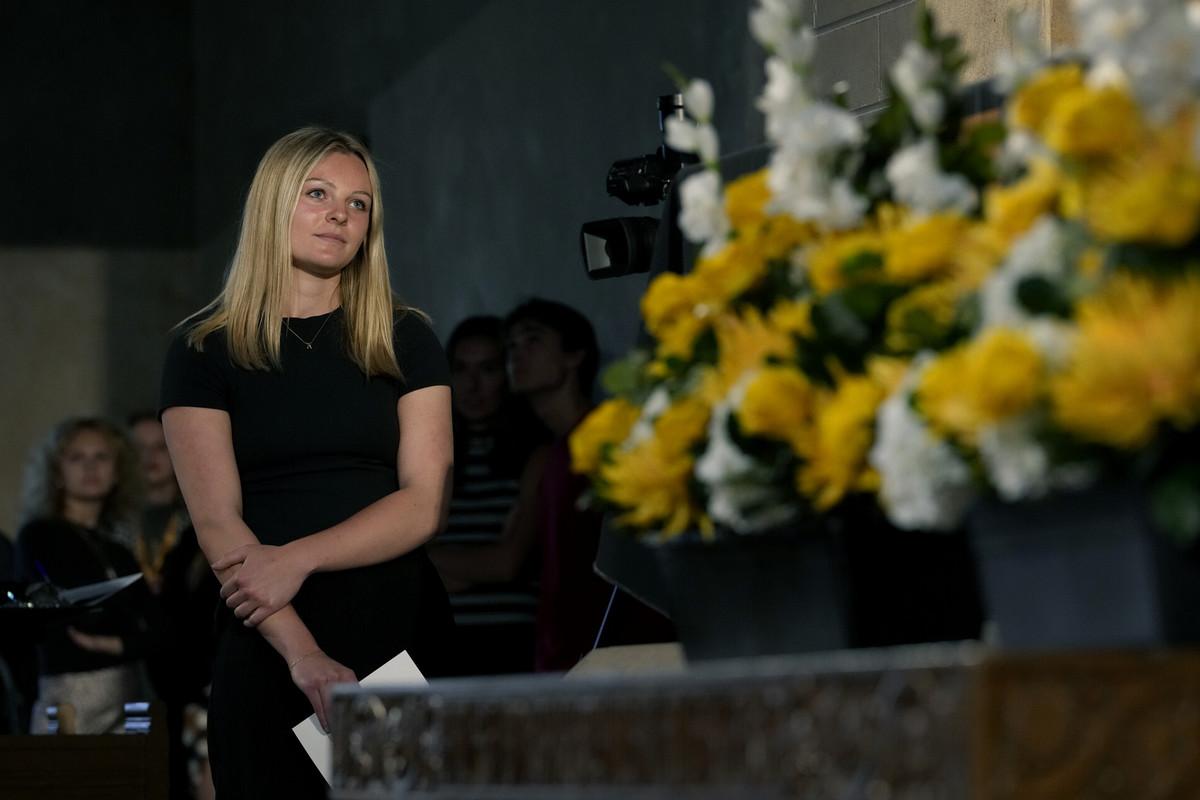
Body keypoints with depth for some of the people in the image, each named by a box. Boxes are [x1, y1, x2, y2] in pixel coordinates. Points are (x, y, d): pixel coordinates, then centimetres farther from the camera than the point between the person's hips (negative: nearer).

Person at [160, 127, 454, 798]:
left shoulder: (405, 340, 7)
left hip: (401, 625, 2)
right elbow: (219, 525, -7)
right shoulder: (205, 350, 2)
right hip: (267, 643, -1)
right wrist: (303, 653, -19)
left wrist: (300, 558, -17)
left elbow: (426, 503, -2)